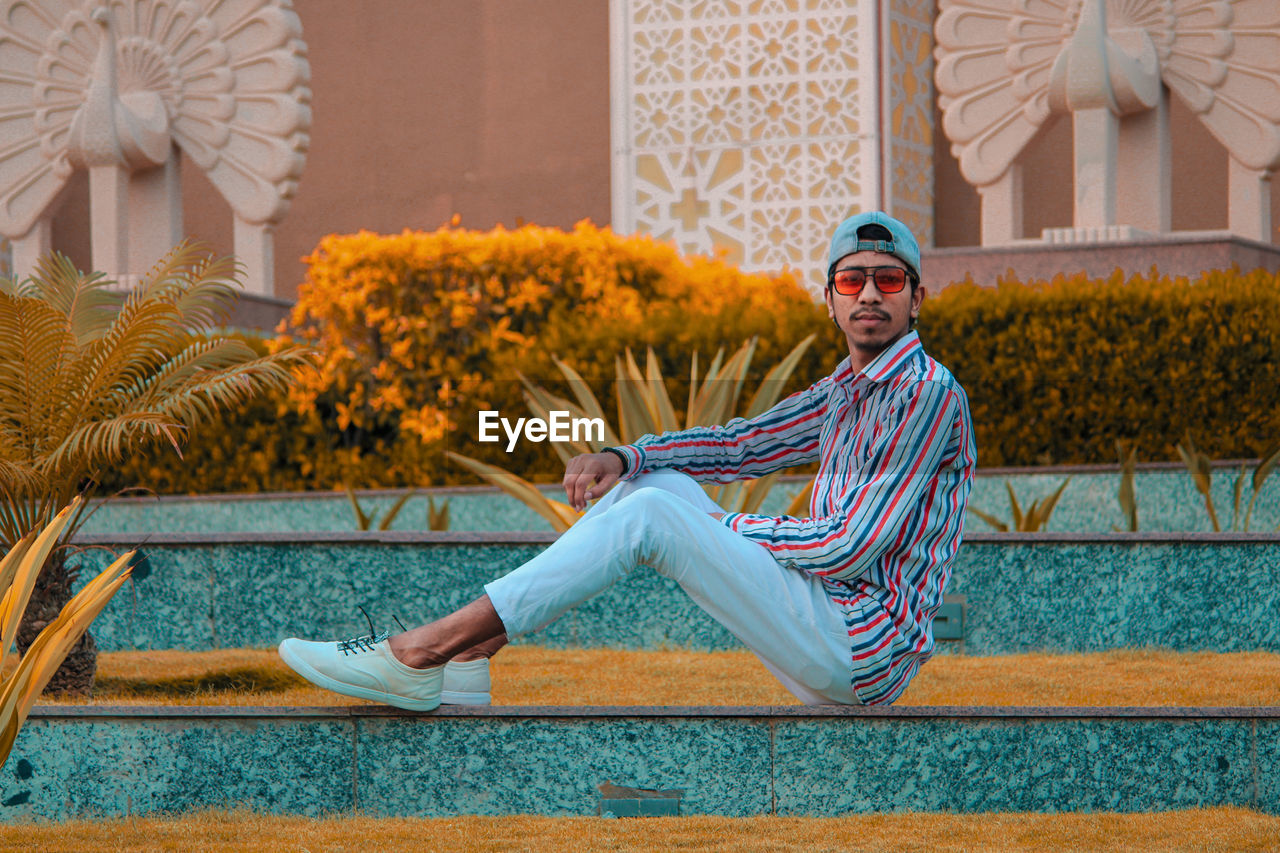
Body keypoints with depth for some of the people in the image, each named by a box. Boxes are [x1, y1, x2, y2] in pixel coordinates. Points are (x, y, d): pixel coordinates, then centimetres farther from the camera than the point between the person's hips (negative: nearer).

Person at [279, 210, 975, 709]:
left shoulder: (928, 393, -12)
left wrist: (727, 529, -4)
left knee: (653, 513, -18)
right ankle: (463, 660, -3)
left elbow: (848, 548, -17)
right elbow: (744, 443, 20)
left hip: (861, 656, -9)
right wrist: (621, 458, 3)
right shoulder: (846, 391, 18)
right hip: (824, 643, 9)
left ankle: (422, 650, -20)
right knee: (655, 482, 6)